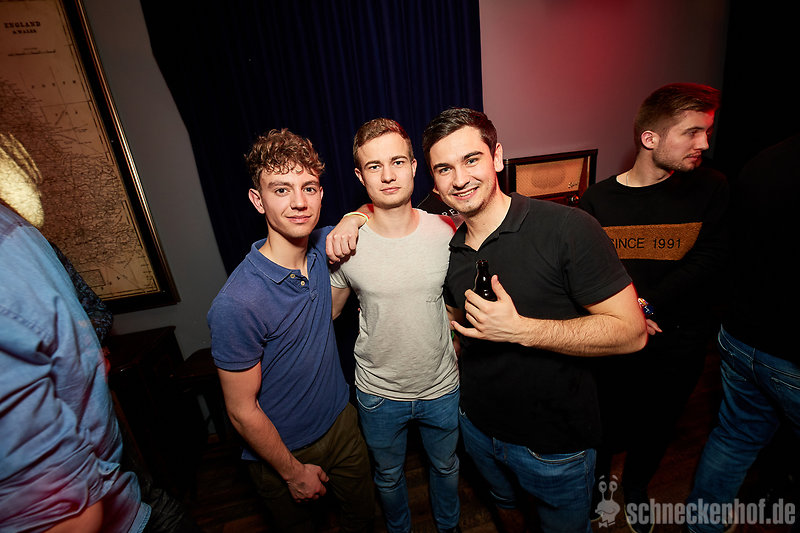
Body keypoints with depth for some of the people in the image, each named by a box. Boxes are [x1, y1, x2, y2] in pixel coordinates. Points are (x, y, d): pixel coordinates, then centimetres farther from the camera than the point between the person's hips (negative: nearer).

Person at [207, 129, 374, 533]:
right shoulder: (236, 304, -31)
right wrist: (293, 471, -6)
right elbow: (242, 411, -20)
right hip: (282, 451, -4)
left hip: (342, 421, 5)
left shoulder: (323, 246, -13)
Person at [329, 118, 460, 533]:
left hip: (442, 389, 1)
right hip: (379, 393, 0)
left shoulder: (446, 231, -15)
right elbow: (326, 314, -1)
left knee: (445, 467, 29)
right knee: (388, 476, 27)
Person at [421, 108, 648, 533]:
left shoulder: (567, 229, -24)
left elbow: (631, 331, -23)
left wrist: (519, 329, -31)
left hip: (555, 445, -4)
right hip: (478, 427, 5)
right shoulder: (449, 250, -5)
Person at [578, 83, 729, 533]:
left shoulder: (711, 189, -5)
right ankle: (599, 476, 51)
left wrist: (649, 306, -22)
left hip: (679, 346, 2)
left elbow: (709, 260, -13)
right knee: (605, 421, 17)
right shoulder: (597, 200, -9)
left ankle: (637, 486, 53)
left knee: (658, 426, 23)